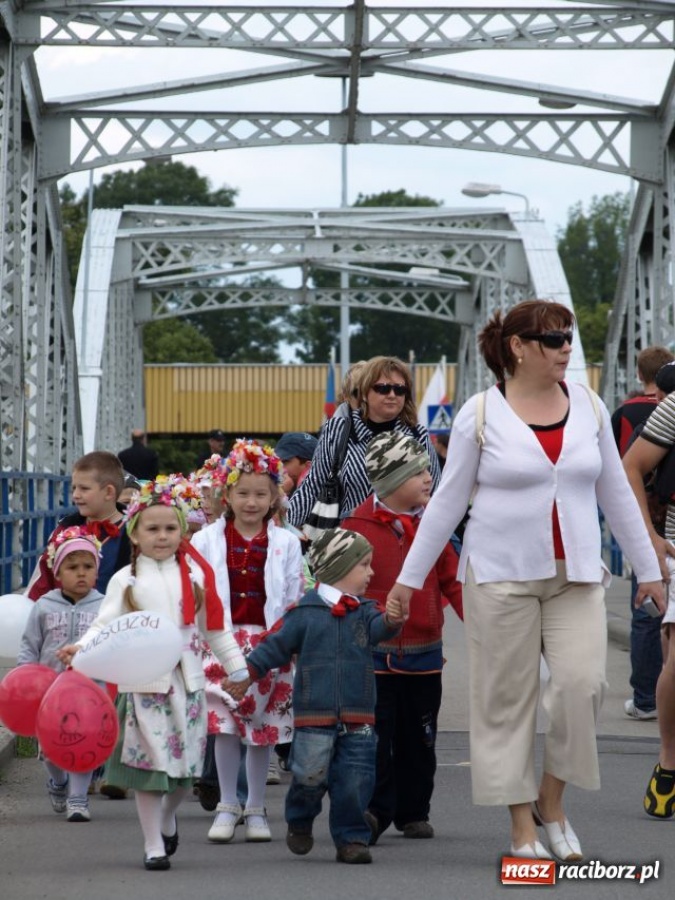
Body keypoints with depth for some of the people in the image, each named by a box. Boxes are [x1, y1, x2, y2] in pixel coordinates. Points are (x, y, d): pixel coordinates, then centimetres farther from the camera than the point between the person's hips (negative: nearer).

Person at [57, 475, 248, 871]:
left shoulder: (195, 575, 9)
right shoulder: (126, 580, 2)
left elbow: (216, 629, 12)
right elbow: (106, 624, -6)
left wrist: (238, 668, 11)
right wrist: (81, 648, -24)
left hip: (187, 680, 2)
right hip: (143, 682, -2)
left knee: (185, 765, 4)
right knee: (150, 763, -2)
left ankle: (167, 817, 34)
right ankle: (154, 845, 8)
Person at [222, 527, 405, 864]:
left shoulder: (364, 612, 9)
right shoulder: (305, 612, -1)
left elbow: (378, 628, -11)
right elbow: (275, 645, 4)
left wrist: (391, 619, -34)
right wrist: (247, 674, 4)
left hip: (358, 719, 3)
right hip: (313, 714, -3)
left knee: (355, 781, -1)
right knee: (310, 776, -3)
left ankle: (351, 838, 12)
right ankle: (299, 821, 26)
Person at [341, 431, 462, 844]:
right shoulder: (358, 526, -5)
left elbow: (452, 579, 8)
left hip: (424, 653, 4)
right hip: (373, 652, -4)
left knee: (419, 738, 11)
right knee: (376, 736, -4)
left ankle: (414, 811, 21)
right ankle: (375, 810, 1)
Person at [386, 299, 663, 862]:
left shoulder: (589, 407, 7)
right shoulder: (480, 414, -3)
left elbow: (616, 493, 13)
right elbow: (448, 500, 1)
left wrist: (648, 568, 14)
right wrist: (410, 576, -1)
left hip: (576, 575, 3)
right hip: (501, 575, -2)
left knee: (582, 683, -12)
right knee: (508, 698, 1)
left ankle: (552, 799, 9)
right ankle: (523, 825, 11)